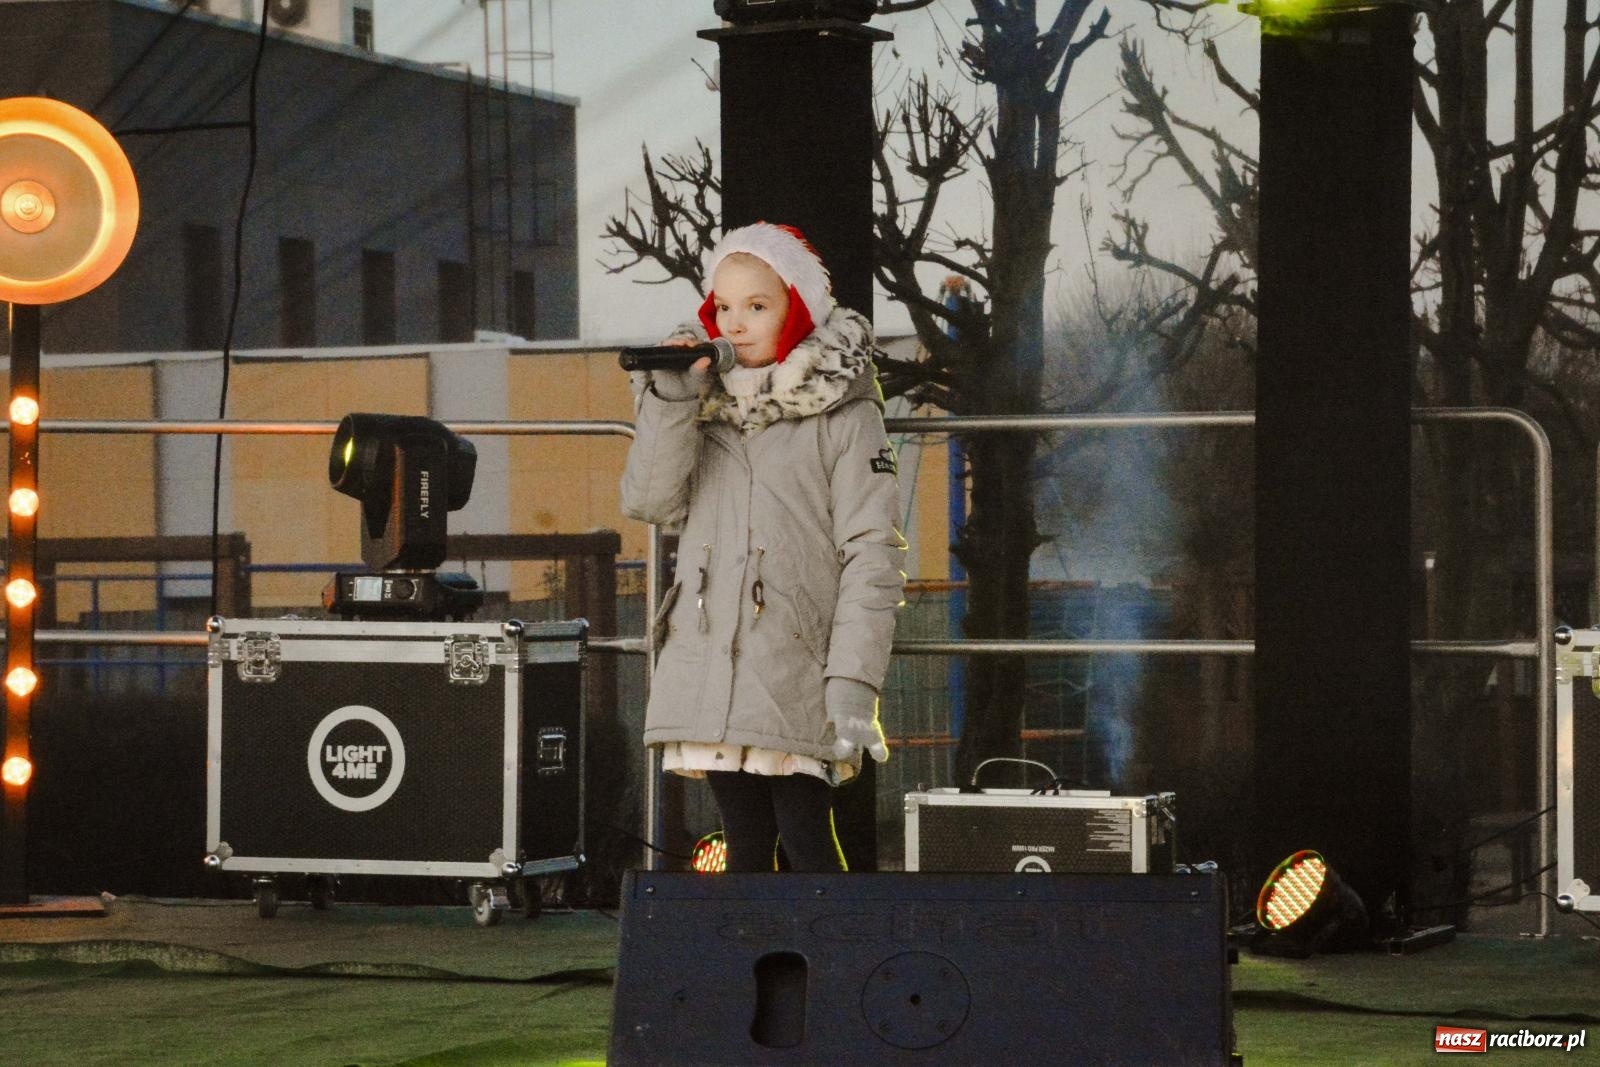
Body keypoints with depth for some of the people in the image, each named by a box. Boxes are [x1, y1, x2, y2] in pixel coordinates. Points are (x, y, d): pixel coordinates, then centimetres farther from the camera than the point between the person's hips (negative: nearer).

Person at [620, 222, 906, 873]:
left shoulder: (843, 413, -2)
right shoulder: (709, 400, 15)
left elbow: (872, 553, -7)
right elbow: (651, 501, 5)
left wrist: (853, 684, -15)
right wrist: (669, 401, -8)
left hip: (795, 668, -5)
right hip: (710, 666, 5)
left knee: (805, 841, -10)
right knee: (745, 845, 8)